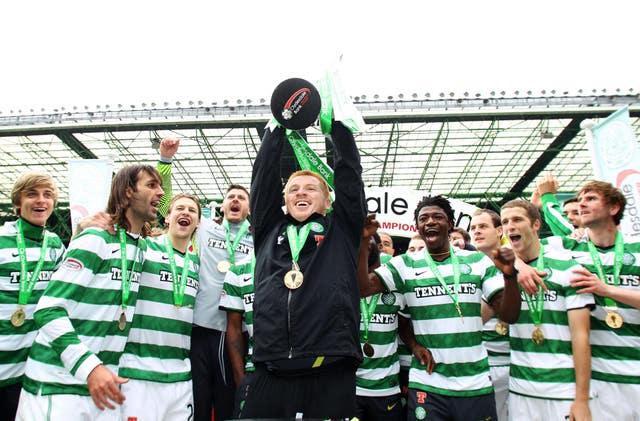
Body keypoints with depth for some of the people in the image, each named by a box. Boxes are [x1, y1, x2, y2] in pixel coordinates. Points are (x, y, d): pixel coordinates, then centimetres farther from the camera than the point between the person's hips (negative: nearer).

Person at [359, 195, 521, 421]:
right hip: (426, 384, -1)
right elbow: (362, 288, -11)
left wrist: (509, 274, -17)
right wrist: (362, 243, -24)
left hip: (476, 384, 1)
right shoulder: (405, 265, 0)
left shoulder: (478, 261, 3)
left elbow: (509, 315, -1)